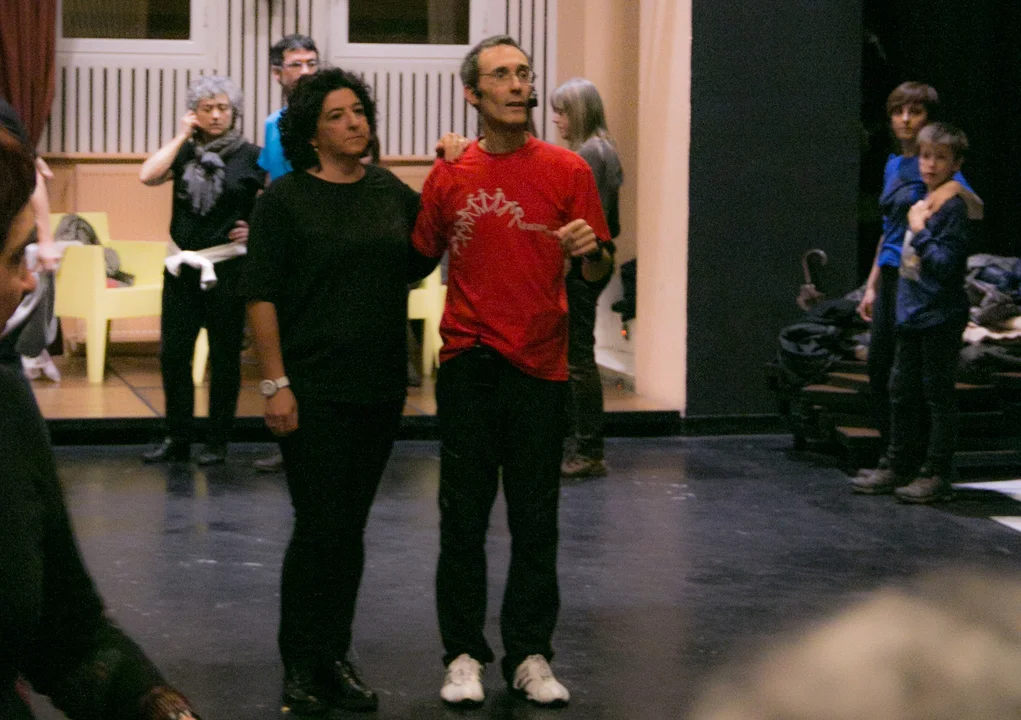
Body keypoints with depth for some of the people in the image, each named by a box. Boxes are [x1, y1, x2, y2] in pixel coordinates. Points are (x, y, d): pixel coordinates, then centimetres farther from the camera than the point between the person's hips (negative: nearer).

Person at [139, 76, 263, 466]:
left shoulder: (250, 156, -1)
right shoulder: (184, 153, 6)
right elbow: (148, 176, -10)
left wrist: (256, 229, -9)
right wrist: (181, 137, -5)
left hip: (228, 269, -3)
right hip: (182, 268, 3)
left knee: (224, 356, 4)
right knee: (173, 353, 4)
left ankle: (217, 442, 13)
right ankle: (177, 439, 14)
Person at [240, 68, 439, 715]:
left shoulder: (391, 192, 10)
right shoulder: (286, 198, -4)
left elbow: (420, 261, 16)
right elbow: (262, 296, -6)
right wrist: (275, 383, -13)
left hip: (379, 388, 5)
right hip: (314, 389, -5)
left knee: (352, 527, 10)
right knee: (319, 527, -5)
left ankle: (335, 658, 20)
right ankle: (301, 667, 7)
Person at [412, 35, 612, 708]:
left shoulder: (567, 169, 1)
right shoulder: (448, 174, 5)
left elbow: (599, 272, 3)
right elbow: (419, 260, 13)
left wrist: (589, 250, -18)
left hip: (540, 363, -1)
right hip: (467, 363, 1)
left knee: (535, 521, 5)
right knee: (464, 517, 4)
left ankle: (530, 654, 15)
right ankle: (464, 654, 12)